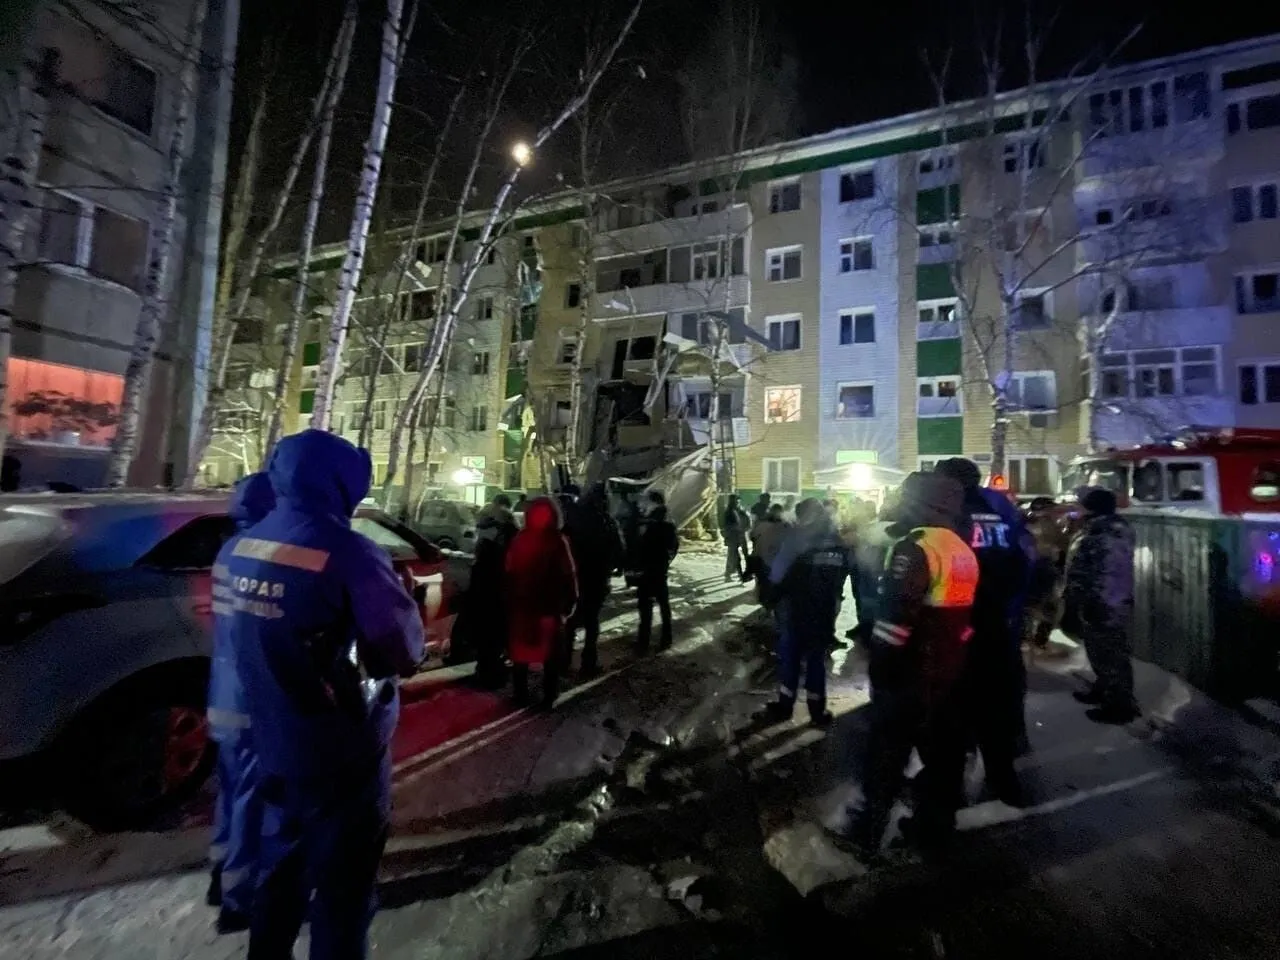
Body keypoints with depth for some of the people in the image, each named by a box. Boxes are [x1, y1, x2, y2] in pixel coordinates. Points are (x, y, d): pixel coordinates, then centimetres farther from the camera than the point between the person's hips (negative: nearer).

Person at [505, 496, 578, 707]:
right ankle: (549, 697, 11)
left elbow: (509, 572, 3)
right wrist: (569, 603, -3)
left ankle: (521, 694, 23)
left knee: (520, 649, 16)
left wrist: (510, 600, 10)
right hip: (550, 606, -3)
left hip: (520, 604, 3)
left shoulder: (519, 540, -1)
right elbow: (568, 576, -12)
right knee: (551, 653, 9)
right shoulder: (558, 541, -13)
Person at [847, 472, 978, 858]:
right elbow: (963, 610, 15)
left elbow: (894, 618, -25)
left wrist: (880, 669, -17)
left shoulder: (915, 547, -21)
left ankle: (870, 830, 20)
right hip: (949, 670, 8)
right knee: (943, 748, 18)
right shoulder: (963, 551, 8)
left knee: (886, 752, 7)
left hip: (910, 671, -8)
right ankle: (934, 826, 33)